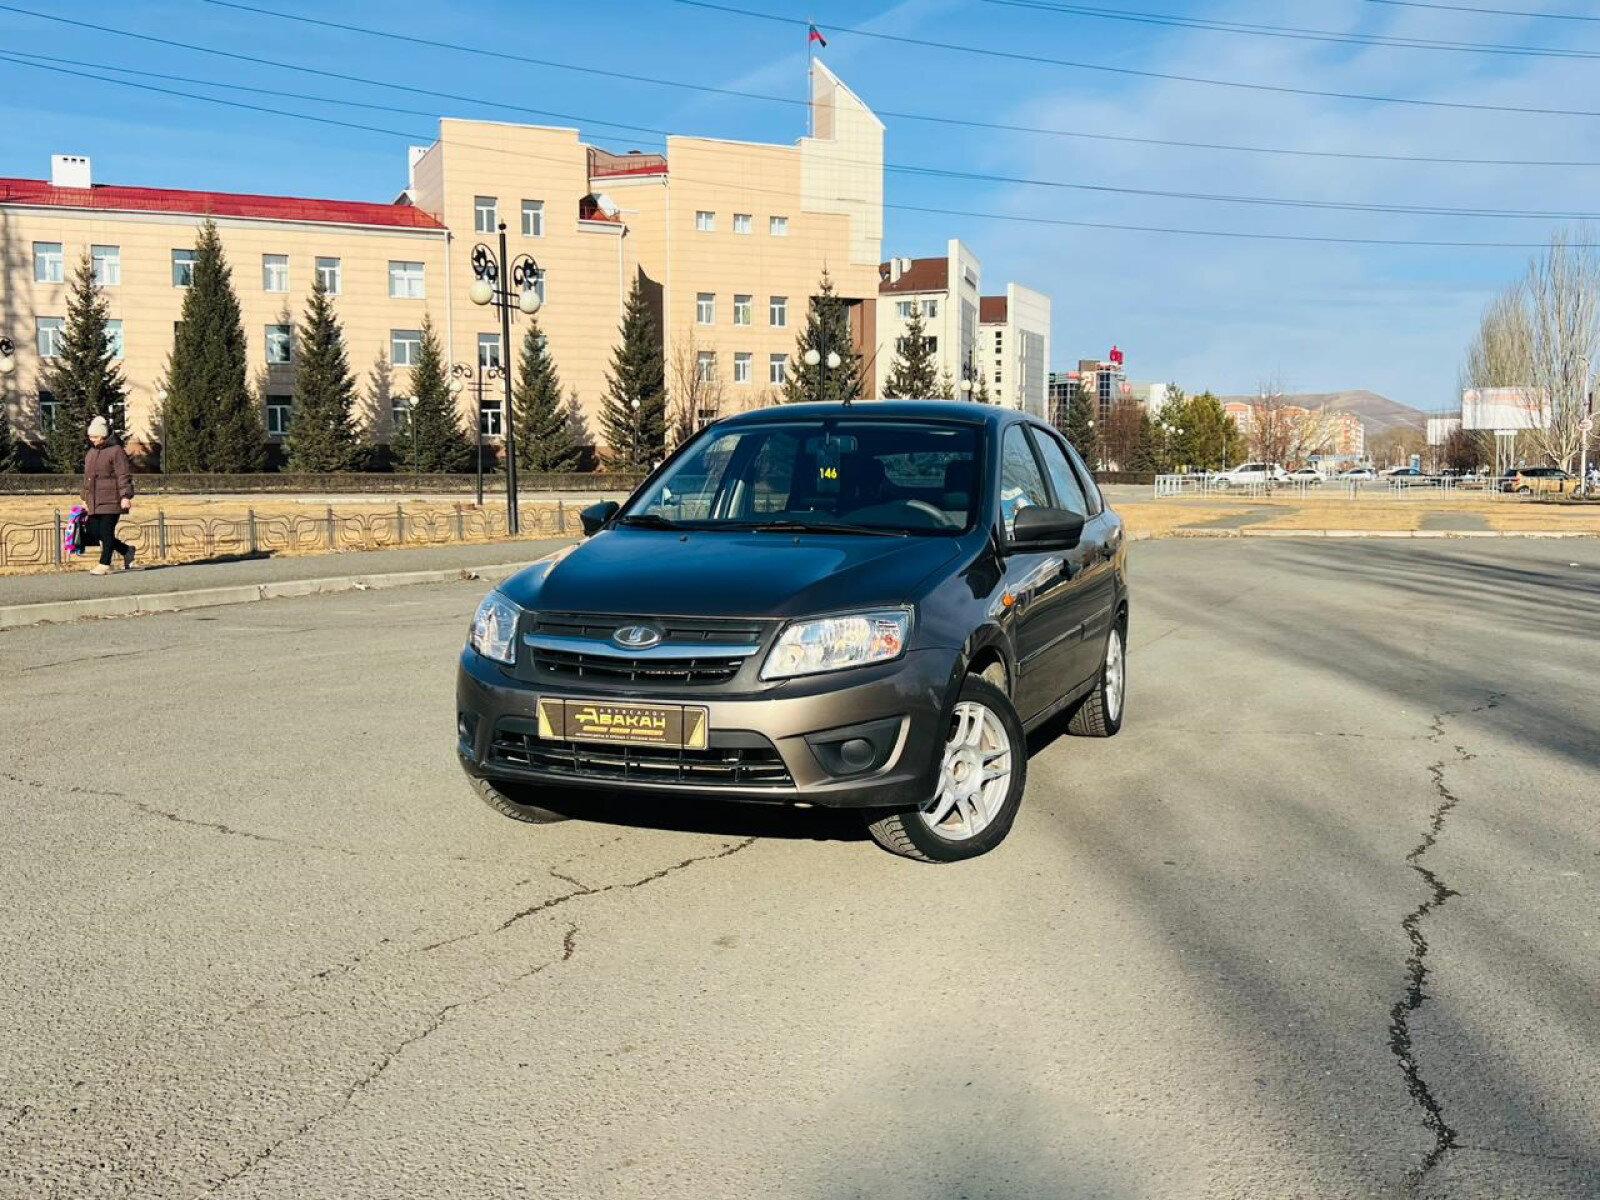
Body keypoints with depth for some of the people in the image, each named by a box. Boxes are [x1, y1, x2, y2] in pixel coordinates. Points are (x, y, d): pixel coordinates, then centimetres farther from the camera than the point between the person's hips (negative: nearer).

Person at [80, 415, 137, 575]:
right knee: (93, 533, 5)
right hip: (95, 503, 8)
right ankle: (126, 551, 19)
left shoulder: (116, 451, -6)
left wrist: (126, 496, -21)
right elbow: (87, 478, 26)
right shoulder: (91, 453, 19)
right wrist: (85, 498, 25)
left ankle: (105, 565, 1)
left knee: (106, 532, -6)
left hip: (111, 501, -8)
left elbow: (124, 476, -12)